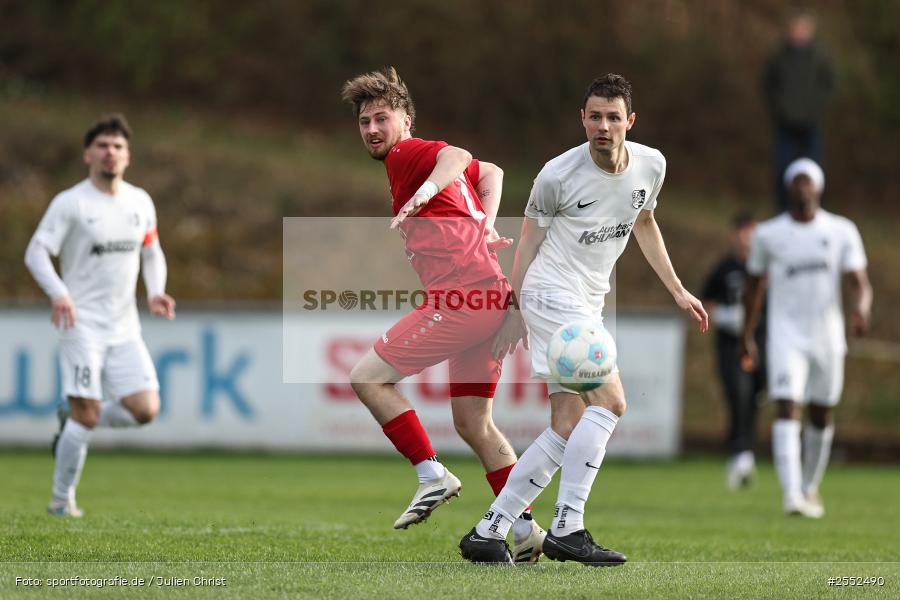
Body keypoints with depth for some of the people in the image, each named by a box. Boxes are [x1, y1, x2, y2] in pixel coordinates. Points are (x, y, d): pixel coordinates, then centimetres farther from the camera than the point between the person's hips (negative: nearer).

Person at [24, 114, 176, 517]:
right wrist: (59, 294, -28)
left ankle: (74, 421, 19)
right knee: (86, 415, -11)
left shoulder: (140, 202, 10)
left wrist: (155, 292, 3)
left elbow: (152, 253, 23)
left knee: (146, 409, -7)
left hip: (125, 329, 5)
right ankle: (62, 499, 4)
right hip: (82, 324, -5)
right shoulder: (70, 203, -5)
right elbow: (36, 252, -10)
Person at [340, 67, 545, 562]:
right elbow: (490, 172, 37)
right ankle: (525, 530, 11)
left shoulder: (407, 154, -2)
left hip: (461, 294, -10)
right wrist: (485, 224, 20)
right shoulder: (413, 162, 25)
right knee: (473, 424, 14)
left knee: (368, 377, -6)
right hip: (490, 297, 10)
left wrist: (425, 192, -41)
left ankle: (433, 475, -6)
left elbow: (457, 157, -24)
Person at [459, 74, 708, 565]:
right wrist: (515, 311, 3)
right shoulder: (558, 174, -13)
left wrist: (677, 290, 22)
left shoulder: (651, 165, 3)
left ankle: (487, 533, 7)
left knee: (567, 430, 2)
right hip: (552, 292, -7)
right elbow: (529, 238, 0)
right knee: (609, 400, -21)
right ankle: (566, 528, -20)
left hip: (589, 303, 7)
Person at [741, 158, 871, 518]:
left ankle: (809, 486, 33)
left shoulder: (842, 232, 1)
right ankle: (792, 495, -28)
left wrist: (861, 309, -26)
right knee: (787, 409, -17)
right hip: (786, 335, -2)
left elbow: (859, 283, -4)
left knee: (822, 416, 13)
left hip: (827, 336, 2)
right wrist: (747, 336, 13)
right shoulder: (768, 235, 1)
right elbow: (754, 285, 12)